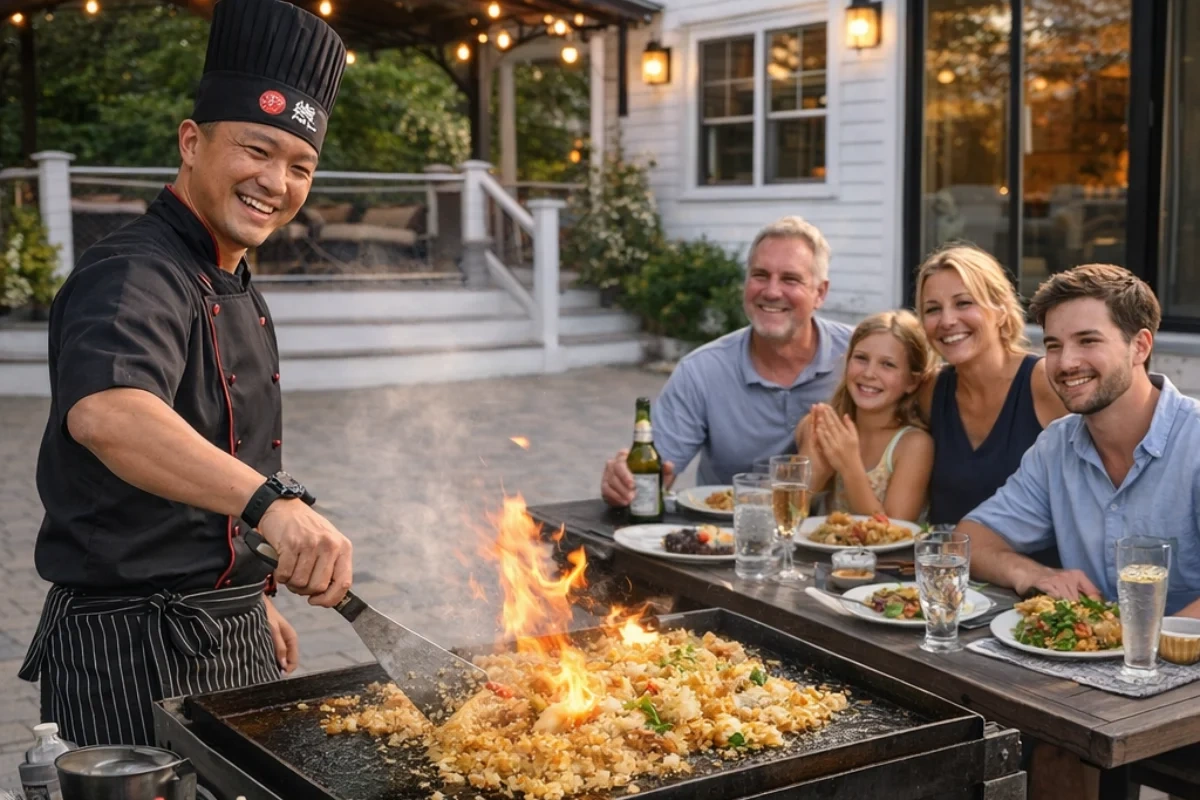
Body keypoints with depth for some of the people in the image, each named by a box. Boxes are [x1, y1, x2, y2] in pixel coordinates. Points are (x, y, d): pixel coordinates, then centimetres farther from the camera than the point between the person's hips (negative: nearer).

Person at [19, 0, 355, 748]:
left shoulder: (236, 294, 12)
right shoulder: (134, 276, -19)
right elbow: (104, 413, -42)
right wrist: (273, 501, -54)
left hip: (231, 639, 9)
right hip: (132, 651, -9)